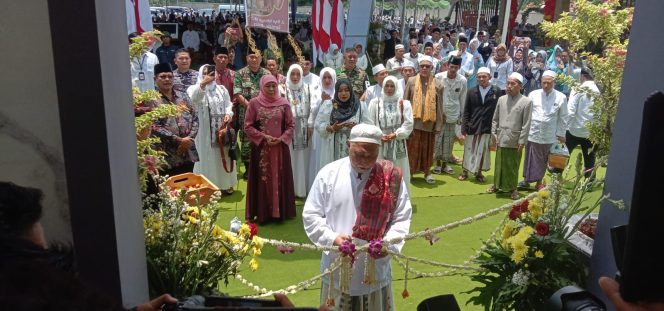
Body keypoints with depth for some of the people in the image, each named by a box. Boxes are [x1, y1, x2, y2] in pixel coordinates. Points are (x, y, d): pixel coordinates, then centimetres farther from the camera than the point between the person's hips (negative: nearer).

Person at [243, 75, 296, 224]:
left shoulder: (283, 103, 2)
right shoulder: (254, 103, -2)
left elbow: (291, 125, 4)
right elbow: (248, 126, -2)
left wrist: (281, 139, -11)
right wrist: (264, 137, -12)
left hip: (280, 148, 2)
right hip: (261, 148, -1)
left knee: (280, 180, 6)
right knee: (262, 180, 3)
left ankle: (280, 211, 16)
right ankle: (262, 213, 11)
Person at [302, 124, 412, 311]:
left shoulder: (391, 176, -6)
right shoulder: (328, 174, -6)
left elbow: (402, 217, -1)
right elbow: (310, 215, -1)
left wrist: (388, 244, -17)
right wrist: (332, 238, -15)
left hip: (376, 272, 0)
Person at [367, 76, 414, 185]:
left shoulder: (404, 103, 5)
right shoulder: (375, 103, 4)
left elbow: (408, 124, -2)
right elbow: (370, 123, 0)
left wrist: (396, 134, -15)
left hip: (398, 145, 1)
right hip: (379, 145, 0)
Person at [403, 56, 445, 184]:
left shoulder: (437, 84, 1)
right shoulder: (411, 81, 0)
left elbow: (439, 106, 2)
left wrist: (438, 125, 0)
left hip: (430, 122, 1)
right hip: (413, 121, -1)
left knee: (428, 148, 10)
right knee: (412, 148, 5)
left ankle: (427, 171, 23)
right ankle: (409, 171, 16)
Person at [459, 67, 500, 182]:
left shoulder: (496, 91, -2)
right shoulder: (471, 91, 3)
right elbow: (466, 112, 4)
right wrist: (464, 128, -1)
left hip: (487, 128, -1)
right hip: (472, 127, 1)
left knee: (483, 151, 7)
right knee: (468, 150, 8)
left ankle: (479, 172, 21)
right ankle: (465, 171, 22)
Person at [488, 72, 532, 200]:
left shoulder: (526, 101, -6)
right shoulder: (501, 99, 6)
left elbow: (526, 124, -7)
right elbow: (495, 119, 11)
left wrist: (522, 141, -10)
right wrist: (493, 135, 6)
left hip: (515, 141, -3)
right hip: (501, 139, 3)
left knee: (513, 166, 7)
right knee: (499, 164, 12)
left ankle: (513, 188, 21)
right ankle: (497, 184, 26)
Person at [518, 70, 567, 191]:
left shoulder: (561, 97, -2)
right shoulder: (533, 94, 0)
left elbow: (563, 118, 3)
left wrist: (561, 134, 4)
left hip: (549, 136, 0)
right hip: (532, 133, 0)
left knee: (543, 160, 11)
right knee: (530, 158, 6)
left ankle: (539, 182, 25)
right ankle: (526, 181, 20)